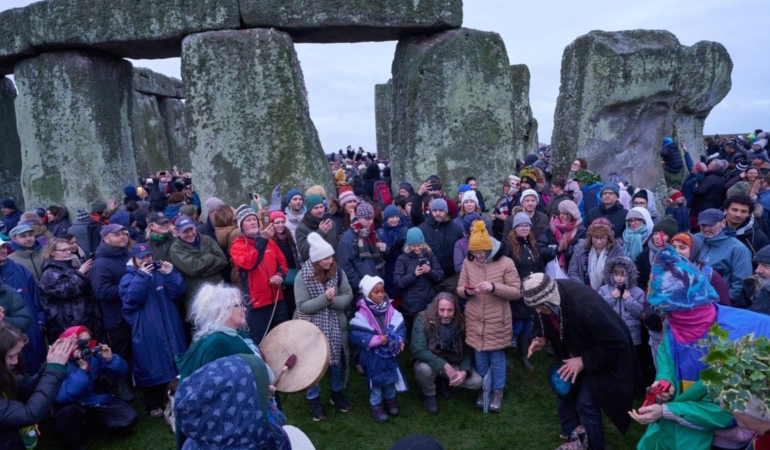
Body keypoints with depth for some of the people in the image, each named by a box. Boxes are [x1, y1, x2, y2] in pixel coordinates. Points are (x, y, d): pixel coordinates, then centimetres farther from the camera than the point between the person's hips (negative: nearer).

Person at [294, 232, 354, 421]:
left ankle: (337, 393, 39)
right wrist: (324, 298, -28)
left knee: (337, 362, 17)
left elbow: (348, 295, -4)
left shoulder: (337, 272, -9)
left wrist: (334, 301, -24)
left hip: (335, 327, 3)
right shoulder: (303, 277, -17)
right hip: (312, 329, -3)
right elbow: (302, 306, -19)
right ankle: (314, 400, 30)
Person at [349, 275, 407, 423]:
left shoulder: (390, 309, -7)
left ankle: (390, 401, 44)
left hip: (390, 352, 4)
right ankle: (376, 406, 31)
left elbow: (400, 327, -4)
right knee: (376, 380, 10)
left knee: (391, 377, 19)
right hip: (373, 355, -4)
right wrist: (377, 340, -27)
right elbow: (356, 334, -23)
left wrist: (400, 340, -22)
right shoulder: (363, 313, -20)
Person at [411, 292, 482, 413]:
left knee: (477, 382, -16)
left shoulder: (460, 322, -12)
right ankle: (429, 395, -2)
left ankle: (443, 382, 13)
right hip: (430, 362, -3)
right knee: (424, 368, -37)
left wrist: (464, 371, -23)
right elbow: (418, 350, -32)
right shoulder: (423, 320, -24)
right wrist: (444, 365, -35)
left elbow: (467, 351, -4)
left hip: (453, 364, 3)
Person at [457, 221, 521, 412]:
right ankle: (483, 389, 36)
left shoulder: (506, 263, -12)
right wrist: (466, 291, -19)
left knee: (497, 358, 12)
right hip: (475, 321, 3)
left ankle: (498, 391, 32)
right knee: (480, 357, 17)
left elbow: (517, 292, -13)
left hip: (497, 322, -3)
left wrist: (494, 287, -27)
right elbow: (459, 288, 5)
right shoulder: (468, 262, -2)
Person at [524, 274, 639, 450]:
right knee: (563, 394, 11)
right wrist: (540, 338, -19)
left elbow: (617, 342, -31)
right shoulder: (547, 298, -19)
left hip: (601, 358, -6)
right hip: (571, 354, 6)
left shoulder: (585, 306, -40)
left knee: (586, 404, -5)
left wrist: (584, 361, -27)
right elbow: (543, 322, 3)